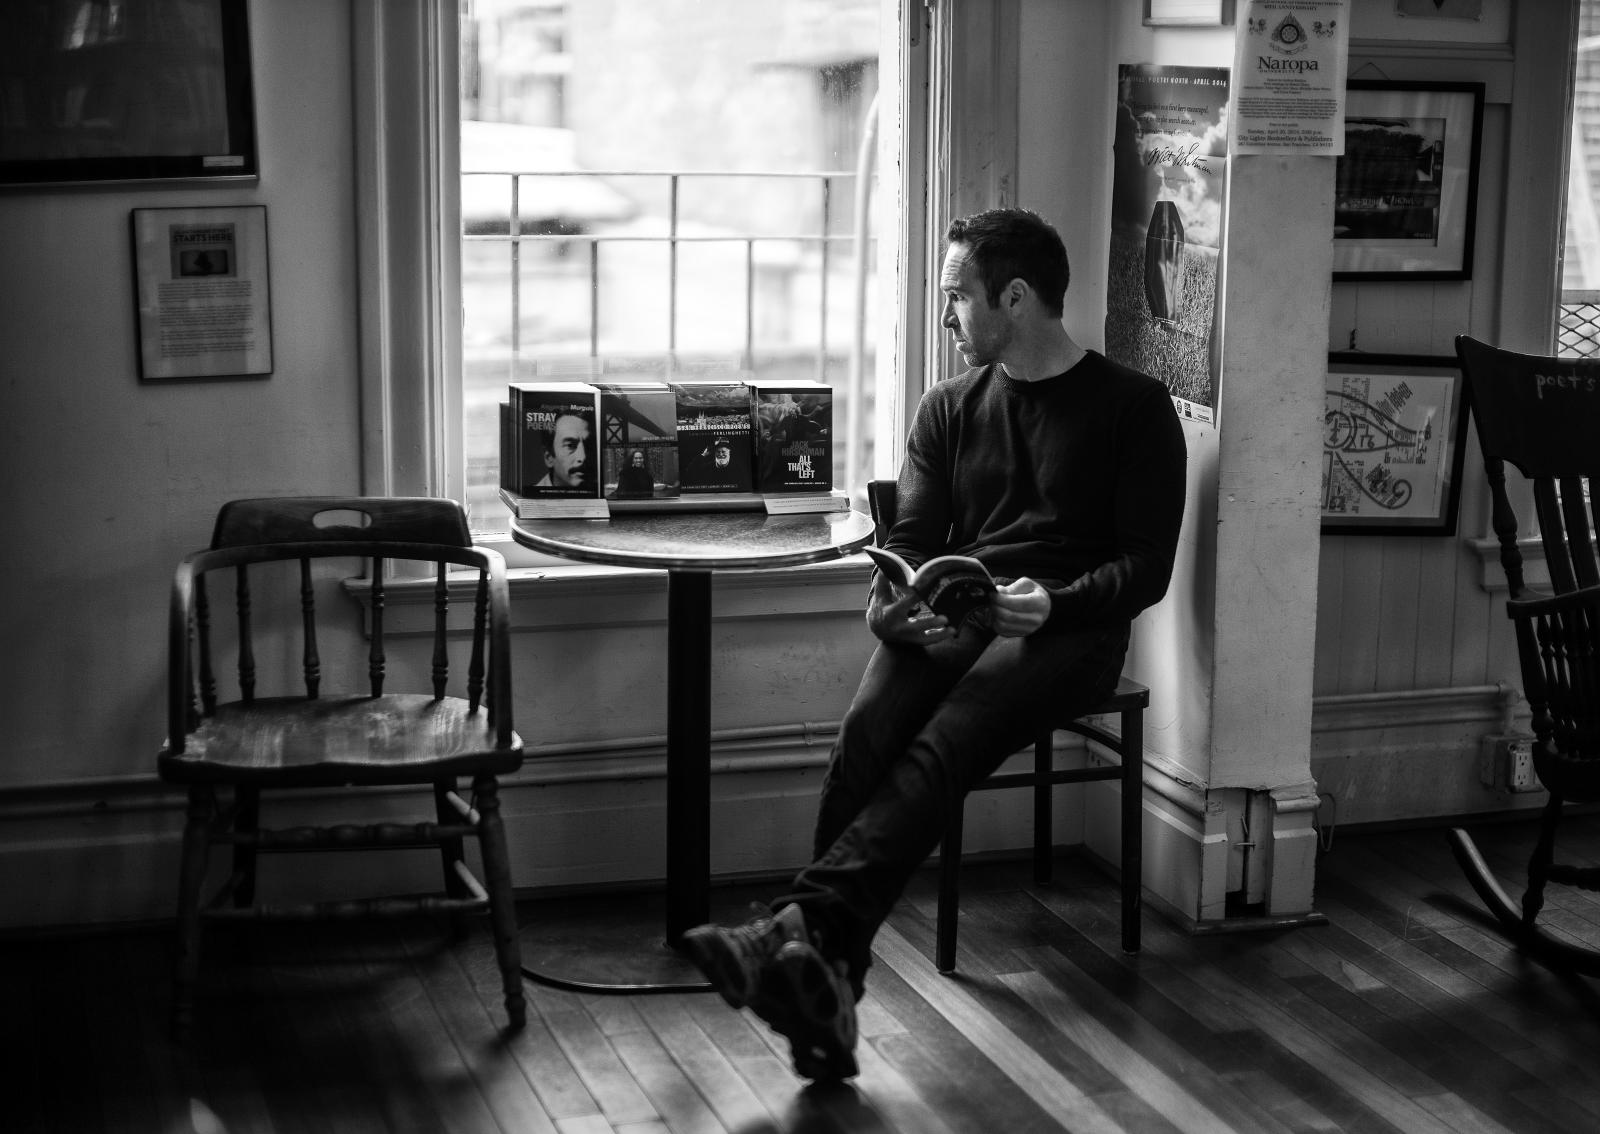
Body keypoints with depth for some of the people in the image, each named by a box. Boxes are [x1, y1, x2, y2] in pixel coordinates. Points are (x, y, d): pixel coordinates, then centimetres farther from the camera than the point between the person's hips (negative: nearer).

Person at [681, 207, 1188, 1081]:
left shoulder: (1133, 407, 6)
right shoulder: (949, 408, 20)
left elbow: (1147, 566, 0)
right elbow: (911, 538, 14)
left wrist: (1053, 603, -19)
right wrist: (891, 596, -10)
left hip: (1068, 628, -3)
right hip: (948, 619, 3)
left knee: (938, 750, -34)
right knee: (865, 738, -30)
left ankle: (799, 929, -50)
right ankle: (824, 985, -40)